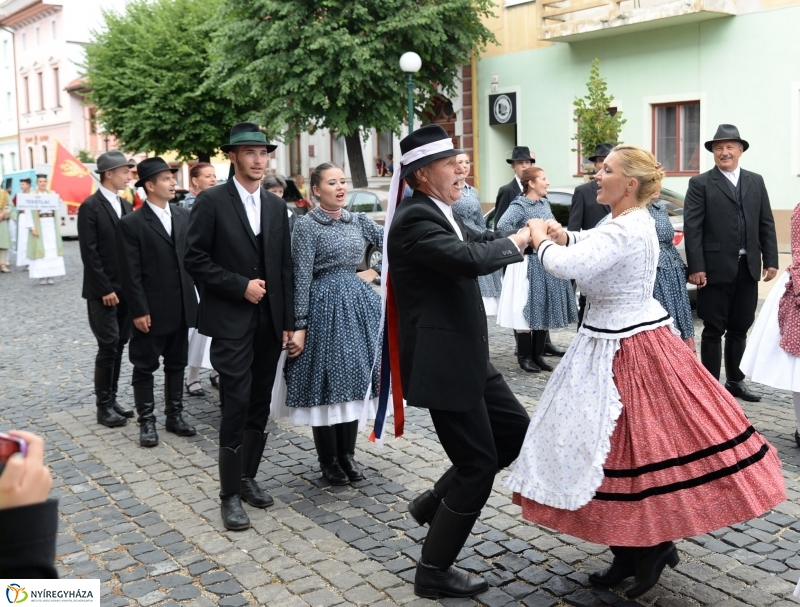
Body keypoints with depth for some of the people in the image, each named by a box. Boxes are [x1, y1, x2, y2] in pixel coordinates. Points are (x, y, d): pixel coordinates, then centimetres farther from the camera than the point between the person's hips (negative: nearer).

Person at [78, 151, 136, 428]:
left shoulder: (126, 205, 12)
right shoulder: (90, 207, -10)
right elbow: (89, 252, -14)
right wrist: (105, 289, -16)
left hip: (126, 289, 7)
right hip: (103, 291, -7)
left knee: (119, 346, 10)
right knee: (108, 346, -5)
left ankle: (112, 399, 19)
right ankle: (103, 406, 5)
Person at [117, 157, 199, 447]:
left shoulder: (184, 216, 6)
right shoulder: (131, 223, -9)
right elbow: (130, 274, -11)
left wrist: (199, 296, 5)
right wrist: (139, 311, -15)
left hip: (181, 308, 5)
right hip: (151, 310, -5)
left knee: (176, 364, 15)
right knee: (145, 367, 7)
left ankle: (175, 415, 27)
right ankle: (147, 421, 17)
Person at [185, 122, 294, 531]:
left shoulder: (276, 205, 11)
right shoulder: (211, 201, -4)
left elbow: (284, 266, 11)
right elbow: (196, 260, -8)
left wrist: (288, 321, 7)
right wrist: (241, 286, -13)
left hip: (270, 320, 5)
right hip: (231, 320, -5)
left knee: (260, 405, 11)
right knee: (237, 404, -6)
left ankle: (248, 477, 26)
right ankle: (230, 494, 6)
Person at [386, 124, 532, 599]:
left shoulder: (439, 214, 12)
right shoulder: (414, 218, -19)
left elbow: (479, 241, 13)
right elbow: (469, 258, -32)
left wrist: (533, 234, -6)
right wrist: (515, 242, -14)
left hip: (466, 357, 10)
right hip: (442, 362, -10)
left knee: (517, 431, 18)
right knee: (478, 465, 0)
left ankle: (435, 502, 28)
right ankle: (434, 572, 16)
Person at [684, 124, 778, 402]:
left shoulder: (756, 181, 12)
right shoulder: (700, 183, -3)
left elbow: (766, 224, 11)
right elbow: (692, 228, -9)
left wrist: (770, 260, 4)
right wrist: (696, 267, -15)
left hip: (748, 267, 5)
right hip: (716, 268, -4)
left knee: (740, 328, 13)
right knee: (714, 330, 3)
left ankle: (735, 381, 25)